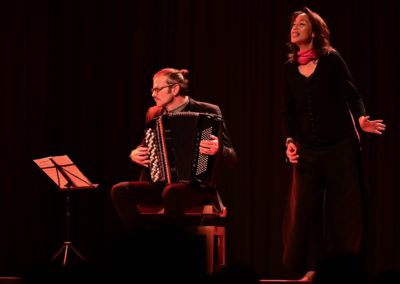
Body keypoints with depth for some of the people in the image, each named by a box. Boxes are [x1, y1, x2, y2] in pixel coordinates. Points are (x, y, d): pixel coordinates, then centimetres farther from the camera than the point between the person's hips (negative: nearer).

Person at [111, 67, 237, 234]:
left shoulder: (207, 112, -3)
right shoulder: (154, 114, 13)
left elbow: (231, 158, -6)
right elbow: (145, 149, 27)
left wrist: (217, 149, -28)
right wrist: (134, 154, 4)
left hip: (197, 187, -6)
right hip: (159, 185, 6)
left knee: (171, 192, -38)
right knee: (120, 191, -20)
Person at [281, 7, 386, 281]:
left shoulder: (331, 59, -3)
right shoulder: (290, 68, 8)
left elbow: (352, 94, -6)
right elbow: (288, 110, 11)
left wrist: (361, 119, -24)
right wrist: (290, 140, -2)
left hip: (340, 146, -3)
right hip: (307, 150, 3)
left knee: (344, 209, 0)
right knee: (304, 209, -3)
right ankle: (312, 268, 5)